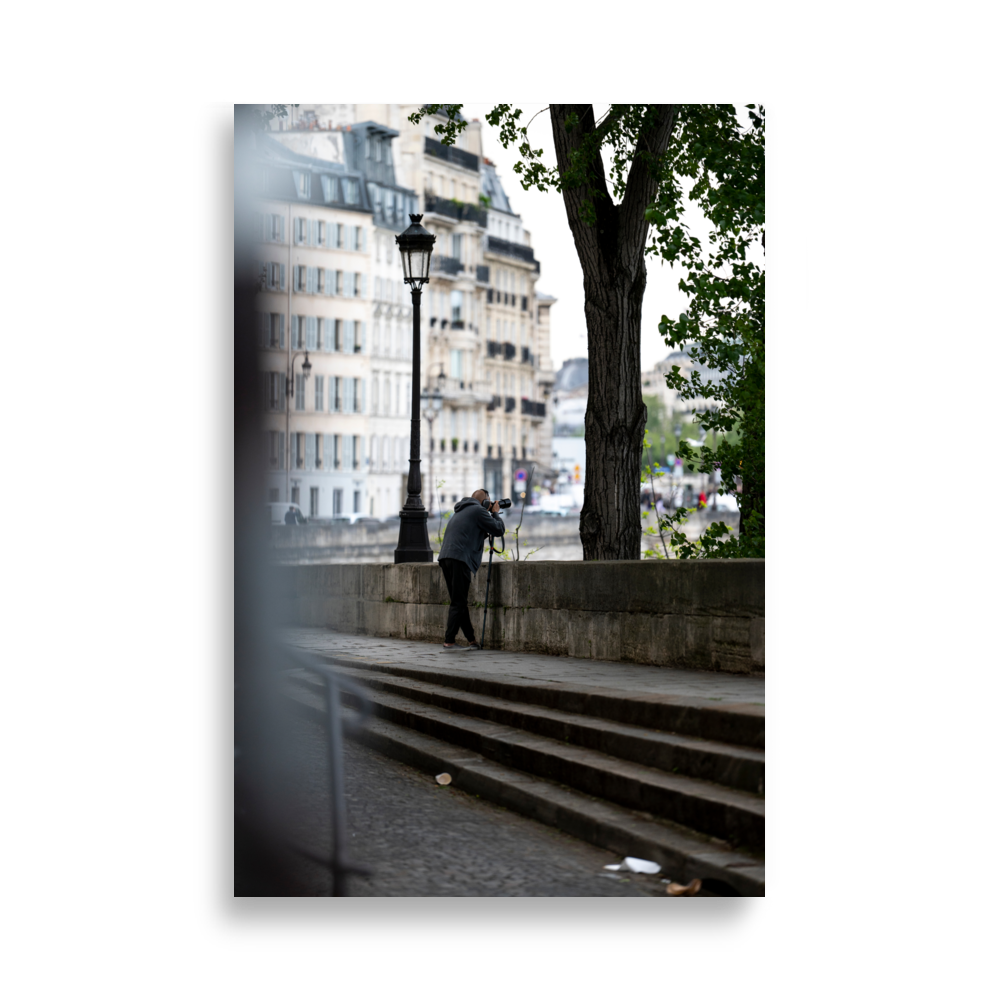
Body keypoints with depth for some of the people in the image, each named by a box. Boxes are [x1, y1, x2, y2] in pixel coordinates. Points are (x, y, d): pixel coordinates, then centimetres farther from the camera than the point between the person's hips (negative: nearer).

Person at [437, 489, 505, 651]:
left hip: (445, 558, 9)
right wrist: (495, 513, 17)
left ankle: (472, 641, 16)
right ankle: (449, 643, -13)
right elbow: (498, 530, 2)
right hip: (459, 559, -9)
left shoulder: (461, 511, 28)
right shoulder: (478, 510, 1)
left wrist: (487, 534, 31)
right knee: (458, 603, -8)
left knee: (459, 602, 10)